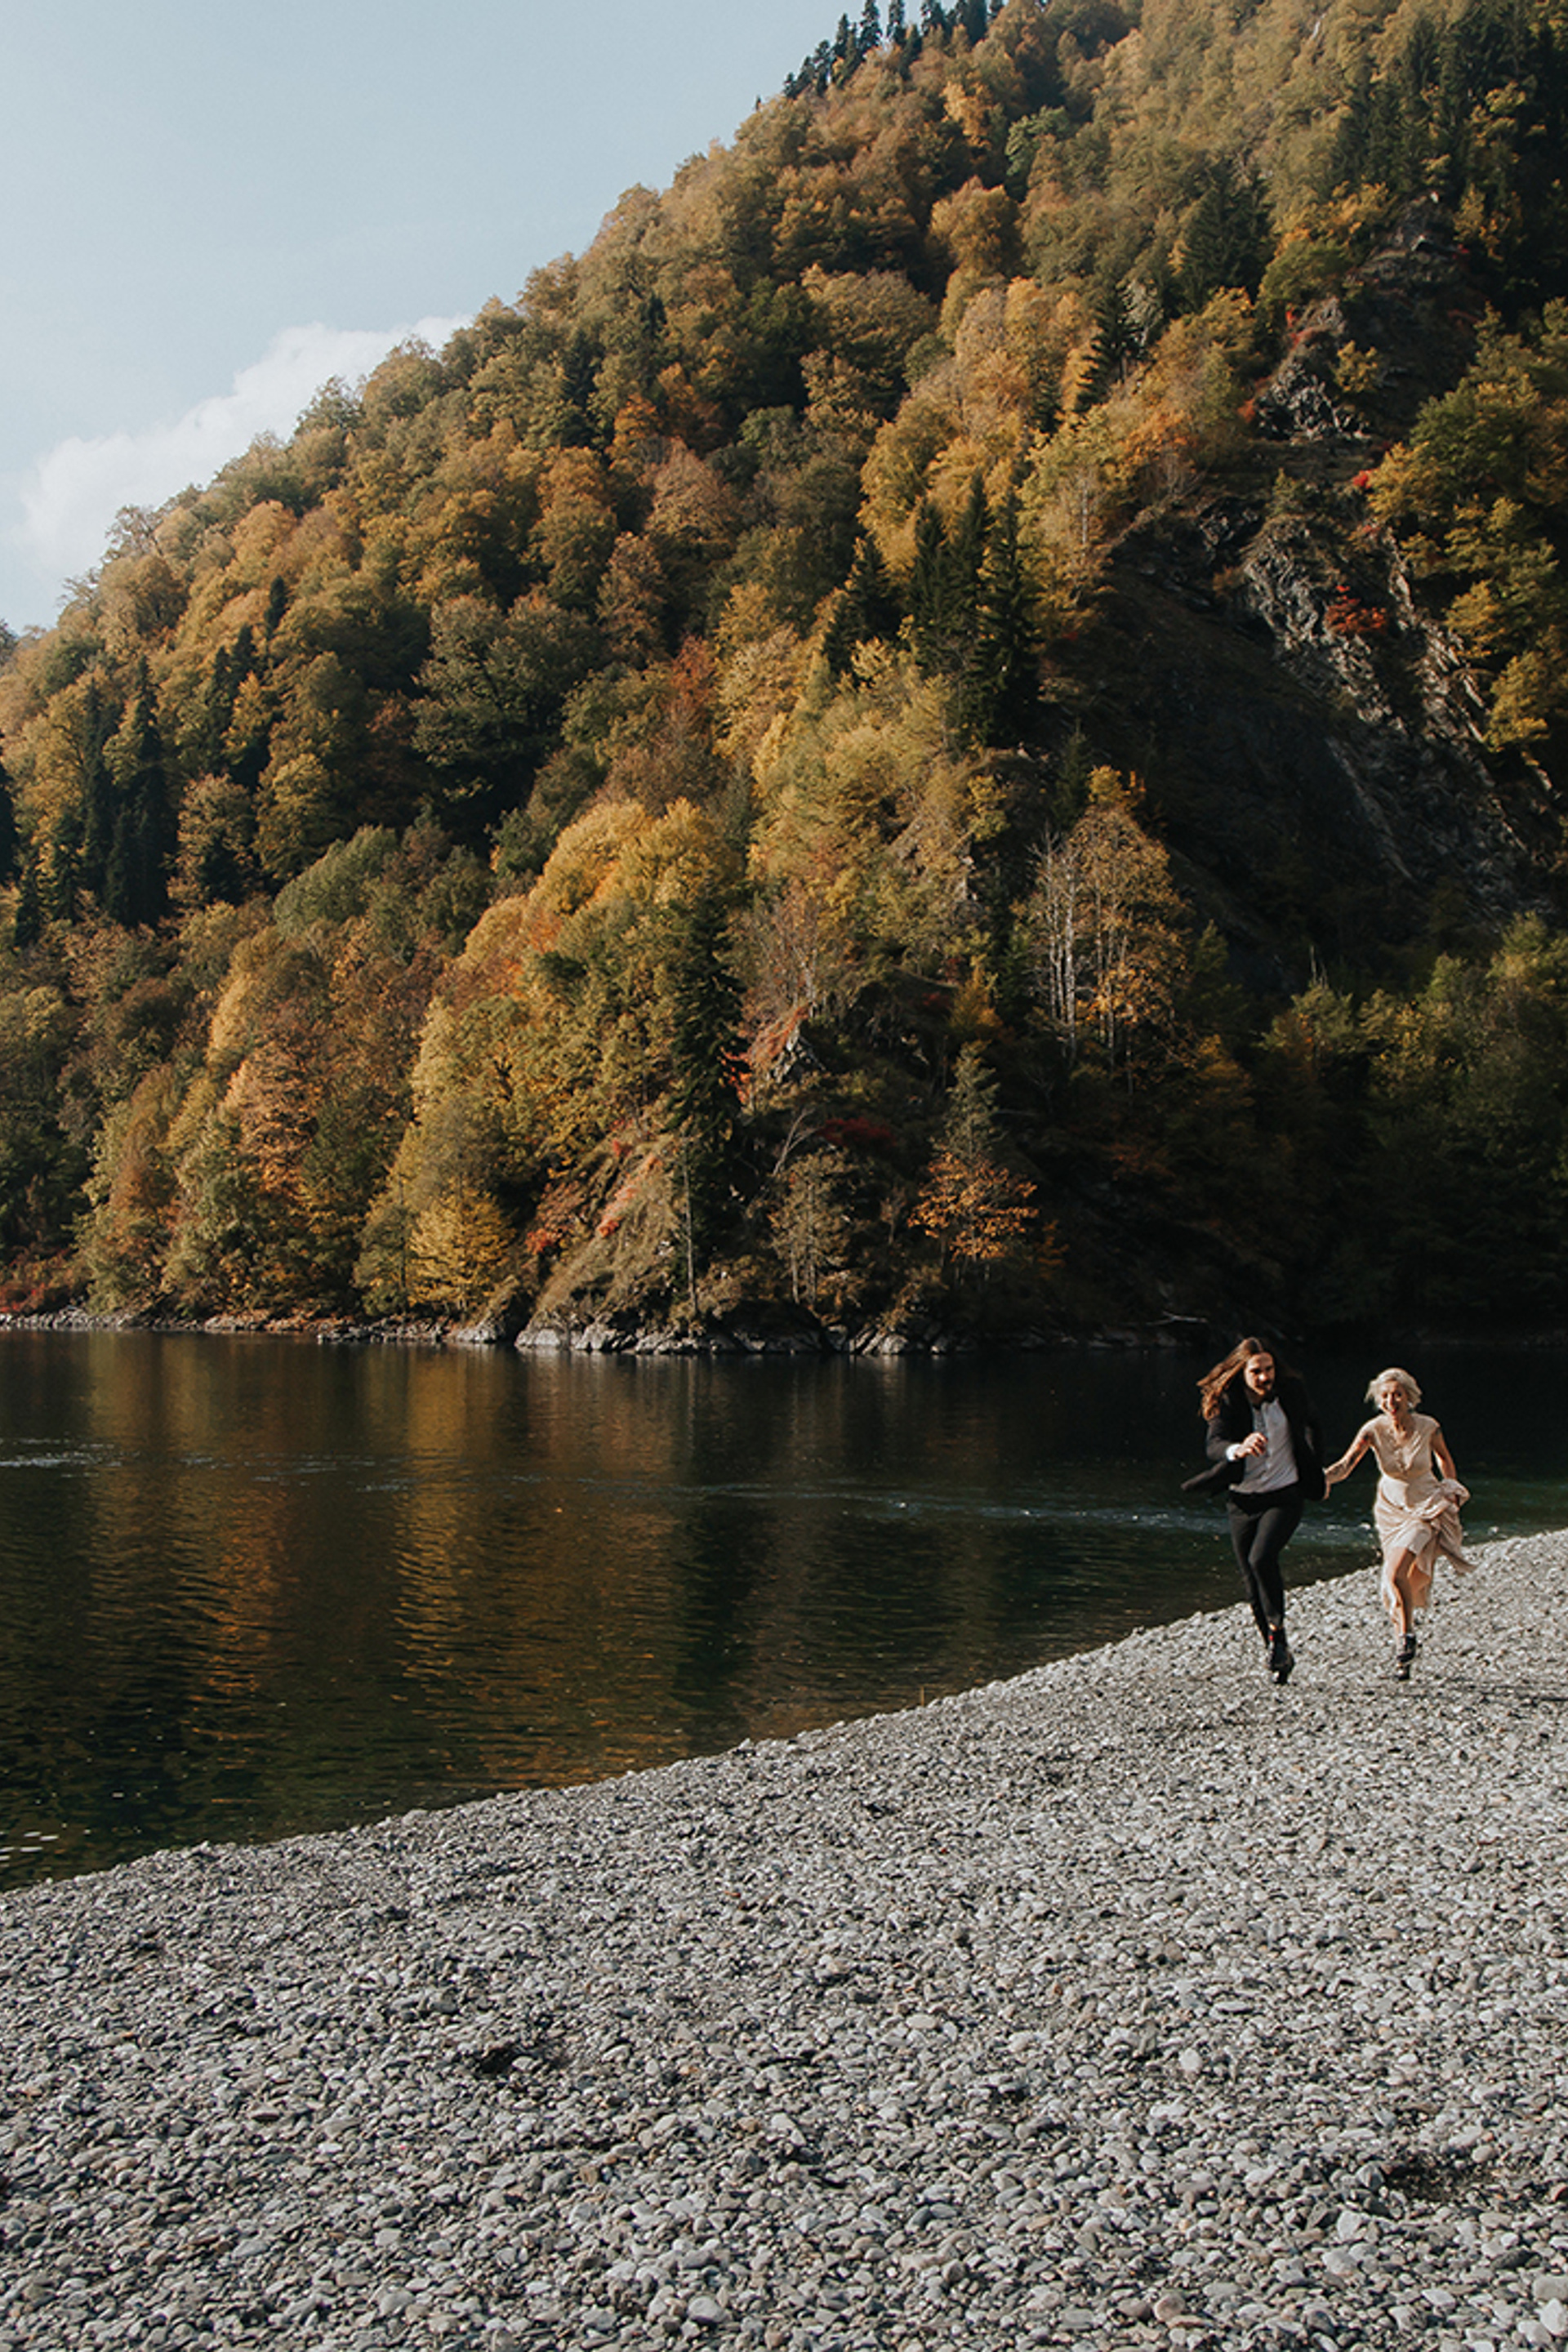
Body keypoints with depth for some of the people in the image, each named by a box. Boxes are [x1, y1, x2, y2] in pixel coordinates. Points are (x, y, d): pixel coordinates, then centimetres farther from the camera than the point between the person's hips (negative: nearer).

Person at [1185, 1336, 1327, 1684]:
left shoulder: (1291, 1391, -4)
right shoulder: (1226, 1402, -8)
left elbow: (1311, 1430, 13)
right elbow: (1213, 1444, -24)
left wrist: (1316, 1477, 14)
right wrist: (1237, 1449, -46)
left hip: (1285, 1495, -1)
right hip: (1242, 1498, 2)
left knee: (1261, 1558, -25)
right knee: (1252, 1584, 4)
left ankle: (1277, 1632, -7)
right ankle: (1277, 1653, 21)